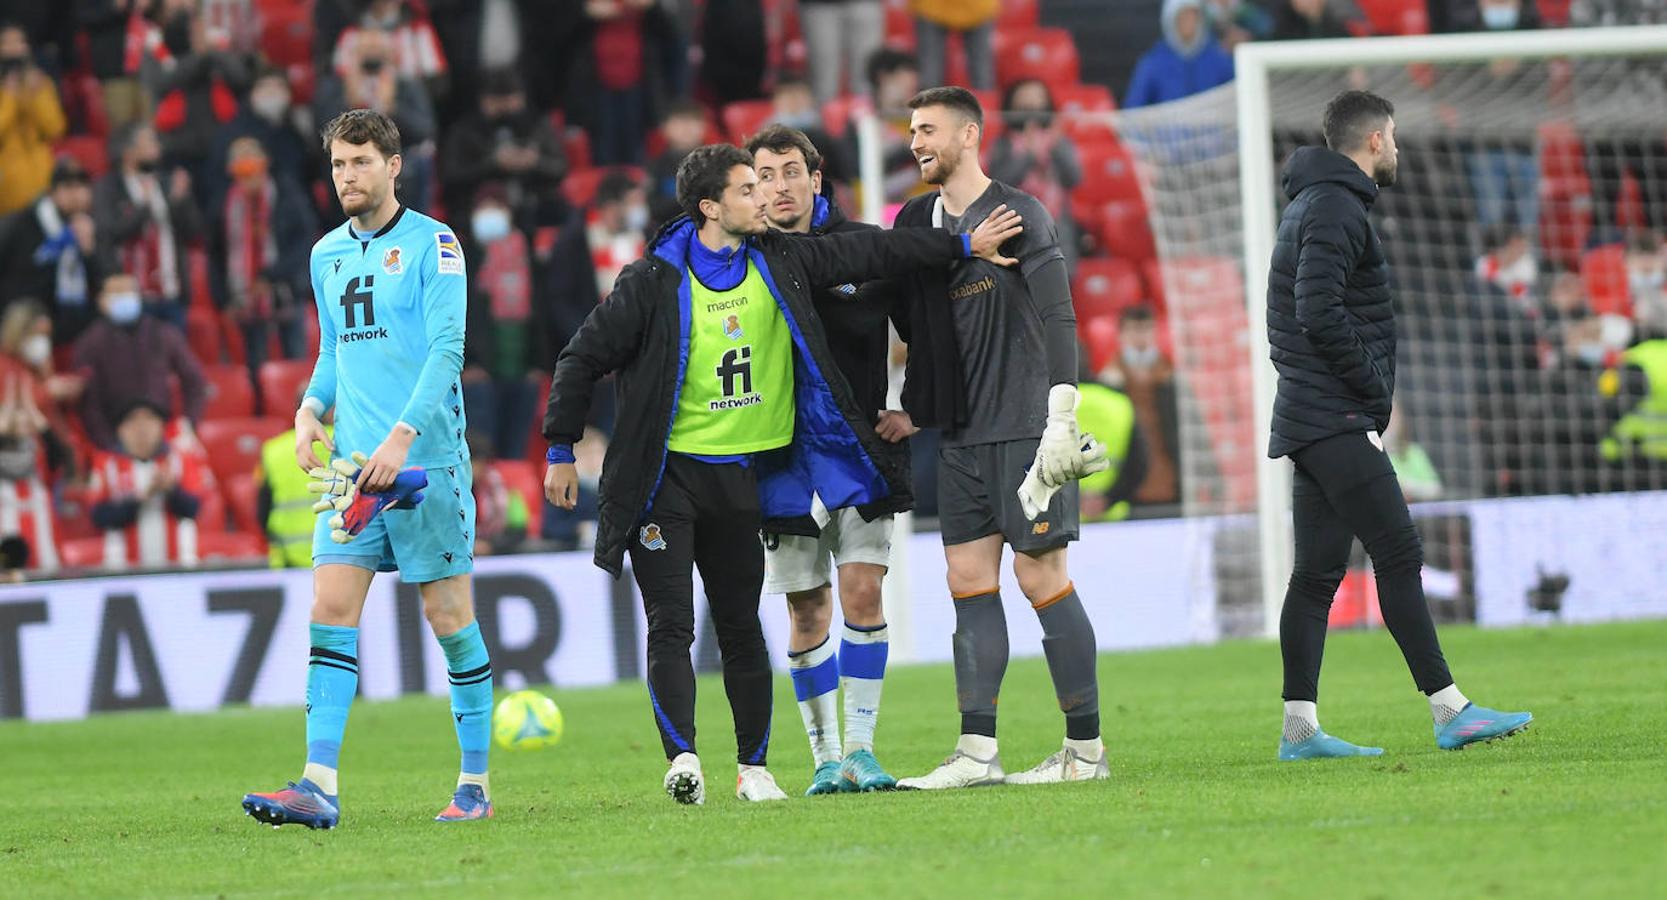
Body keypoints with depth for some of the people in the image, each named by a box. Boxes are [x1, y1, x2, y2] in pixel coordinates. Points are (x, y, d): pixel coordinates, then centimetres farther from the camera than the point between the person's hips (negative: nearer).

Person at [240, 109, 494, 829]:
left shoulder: (431, 243, -4)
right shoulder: (327, 254, 15)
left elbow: (447, 350, -12)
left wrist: (402, 435, -22)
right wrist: (311, 408, 5)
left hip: (426, 461, -6)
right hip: (353, 463, 6)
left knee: (449, 614, 0)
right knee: (331, 609, -6)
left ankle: (476, 783, 10)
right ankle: (318, 787, -11)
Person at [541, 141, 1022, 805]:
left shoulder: (780, 262, 4)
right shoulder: (654, 281, -10)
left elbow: (869, 253, 12)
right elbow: (584, 358, -4)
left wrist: (965, 245, 13)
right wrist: (560, 451, -3)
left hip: (739, 477, 4)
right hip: (665, 479, -4)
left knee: (741, 628, 9)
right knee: (671, 626, -10)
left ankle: (753, 767, 16)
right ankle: (682, 758, -16)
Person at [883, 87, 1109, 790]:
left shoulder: (1018, 213, -7)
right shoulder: (916, 222, 13)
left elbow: (1057, 318, -12)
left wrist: (1060, 421, -18)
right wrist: (908, 410, 13)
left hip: (1024, 431, -7)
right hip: (960, 435, 7)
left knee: (1041, 577, -6)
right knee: (969, 580, 2)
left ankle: (1085, 750, -1)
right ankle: (977, 752, 2)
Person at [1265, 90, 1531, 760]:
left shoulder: (1309, 204, 20)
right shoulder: (1336, 209, -12)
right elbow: (1320, 314, -23)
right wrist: (1372, 383, -13)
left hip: (1312, 420, 10)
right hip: (1337, 421, -10)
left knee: (1318, 572, 8)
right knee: (1399, 556, -10)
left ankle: (1299, 729, 6)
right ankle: (1449, 711, -12)